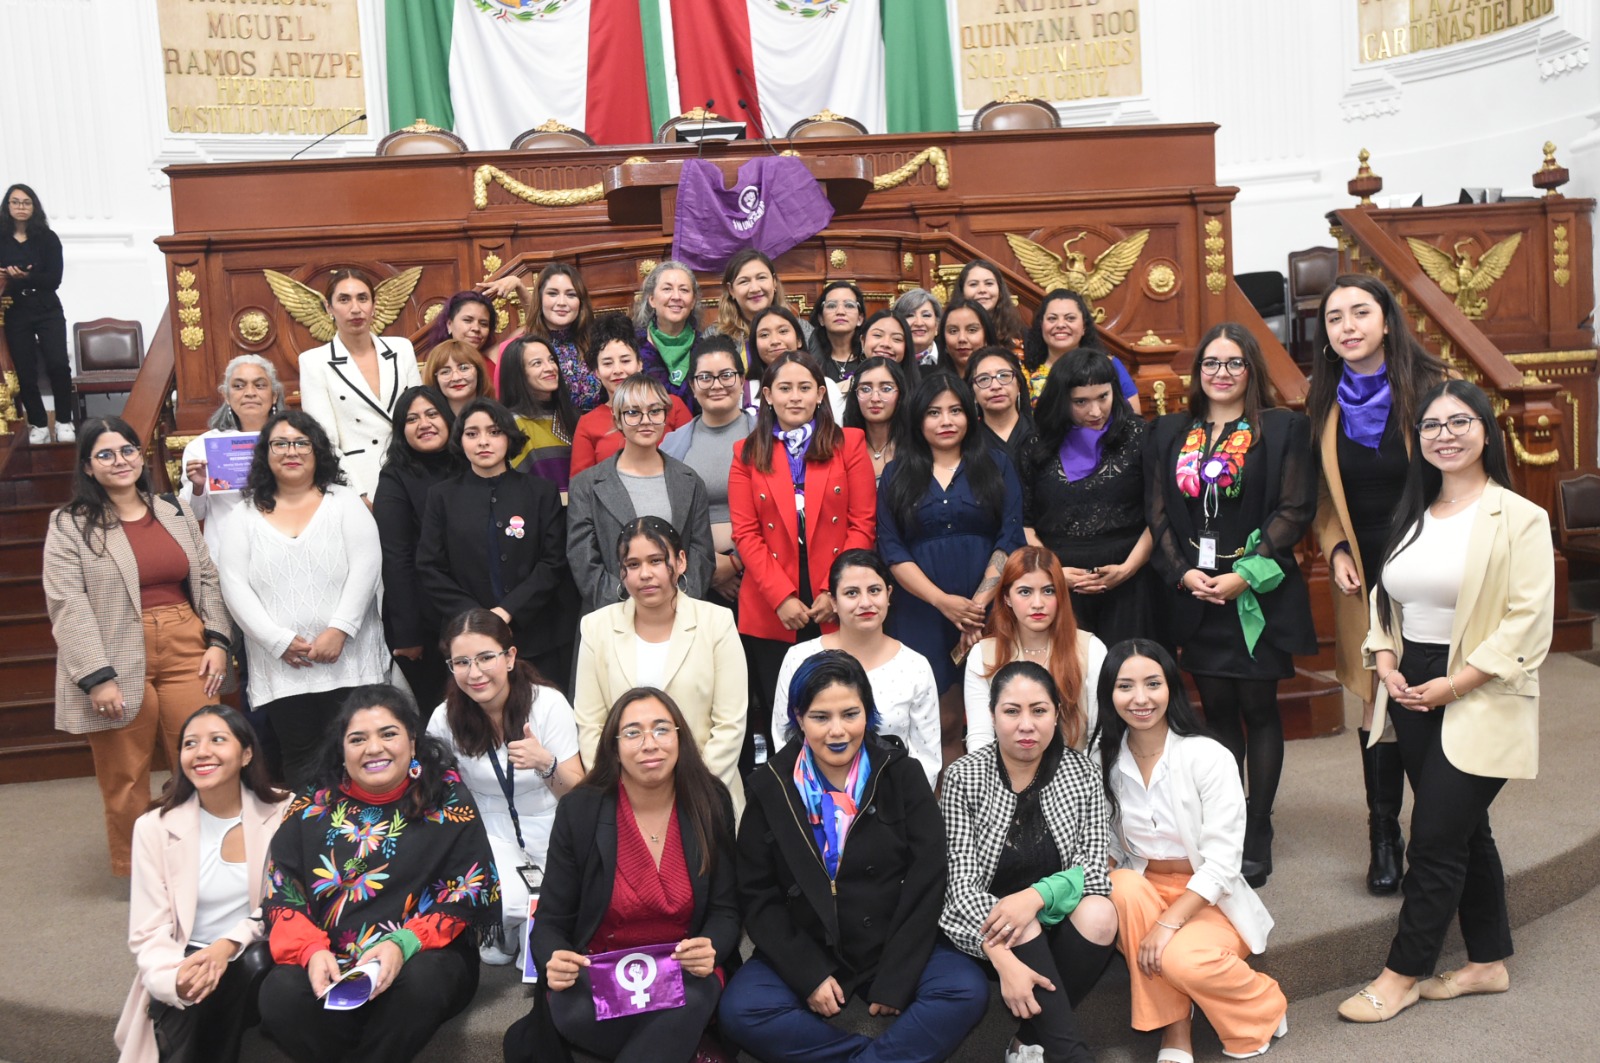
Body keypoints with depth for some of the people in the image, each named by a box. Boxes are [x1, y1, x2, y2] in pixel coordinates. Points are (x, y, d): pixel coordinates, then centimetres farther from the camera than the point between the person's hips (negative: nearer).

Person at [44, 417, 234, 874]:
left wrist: (217, 640, 0)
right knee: (124, 779, 7)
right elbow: (67, 605, -8)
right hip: (117, 663, -3)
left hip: (187, 652, 3)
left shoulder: (176, 511, 12)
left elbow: (208, 579, 12)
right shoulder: (69, 524, -1)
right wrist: (97, 675, -16)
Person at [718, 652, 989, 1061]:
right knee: (739, 1012, -25)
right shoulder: (771, 788, 0)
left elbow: (925, 884, -5)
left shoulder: (902, 775, -1)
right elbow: (758, 896, -1)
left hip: (896, 946, 0)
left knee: (967, 993, -26)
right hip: (805, 952, 1)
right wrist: (809, 975, -12)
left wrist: (894, 981, -12)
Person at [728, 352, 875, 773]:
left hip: (835, 611, 0)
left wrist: (835, 591, -10)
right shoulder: (748, 453, 9)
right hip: (769, 612, 1)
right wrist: (782, 597, -11)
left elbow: (862, 525, 0)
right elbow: (746, 534, 1)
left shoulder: (849, 444, 6)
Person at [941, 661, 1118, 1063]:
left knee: (1100, 914, -27)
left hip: (1057, 919, 3)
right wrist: (1003, 957, -31)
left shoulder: (1081, 772, -5)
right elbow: (961, 883, -16)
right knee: (1021, 930, -33)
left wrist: (1037, 896, -29)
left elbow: (1093, 869, -8)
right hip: (984, 923, -2)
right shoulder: (964, 777, -12)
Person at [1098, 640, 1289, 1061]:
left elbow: (1222, 861, -19)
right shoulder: (1105, 762, -4)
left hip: (1212, 899, -3)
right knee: (1124, 886, -29)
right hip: (1145, 891, 3)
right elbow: (1107, 852, 3)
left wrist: (1168, 922, -27)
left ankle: (1265, 1009, 3)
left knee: (1181, 958, -32)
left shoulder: (1209, 757, -16)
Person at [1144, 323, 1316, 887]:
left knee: (1258, 709, 2)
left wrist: (1247, 574, -15)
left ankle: (1257, 836, 12)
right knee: (1217, 710, 9)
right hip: (1193, 594, 3)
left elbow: (1294, 509, -6)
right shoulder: (1169, 433, 11)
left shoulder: (1283, 428, 1)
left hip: (1260, 593, -3)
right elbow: (1157, 512, 7)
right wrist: (1183, 571, -8)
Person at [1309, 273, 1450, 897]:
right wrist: (1336, 551, -1)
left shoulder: (1432, 387, -5)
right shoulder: (1328, 402, 7)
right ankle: (1384, 835, 21)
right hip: (1363, 579, 3)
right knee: (1376, 703, 7)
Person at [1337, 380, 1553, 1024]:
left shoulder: (1519, 518, -9)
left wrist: (1452, 685, -18)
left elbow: (1528, 623, -16)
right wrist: (1386, 664, -3)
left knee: (1435, 839, -2)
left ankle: (1403, 975, 11)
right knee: (1465, 830, 16)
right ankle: (1488, 962, 30)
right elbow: (1383, 596, 13)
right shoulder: (1412, 516, 11)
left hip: (1479, 702, -6)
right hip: (1413, 697, 6)